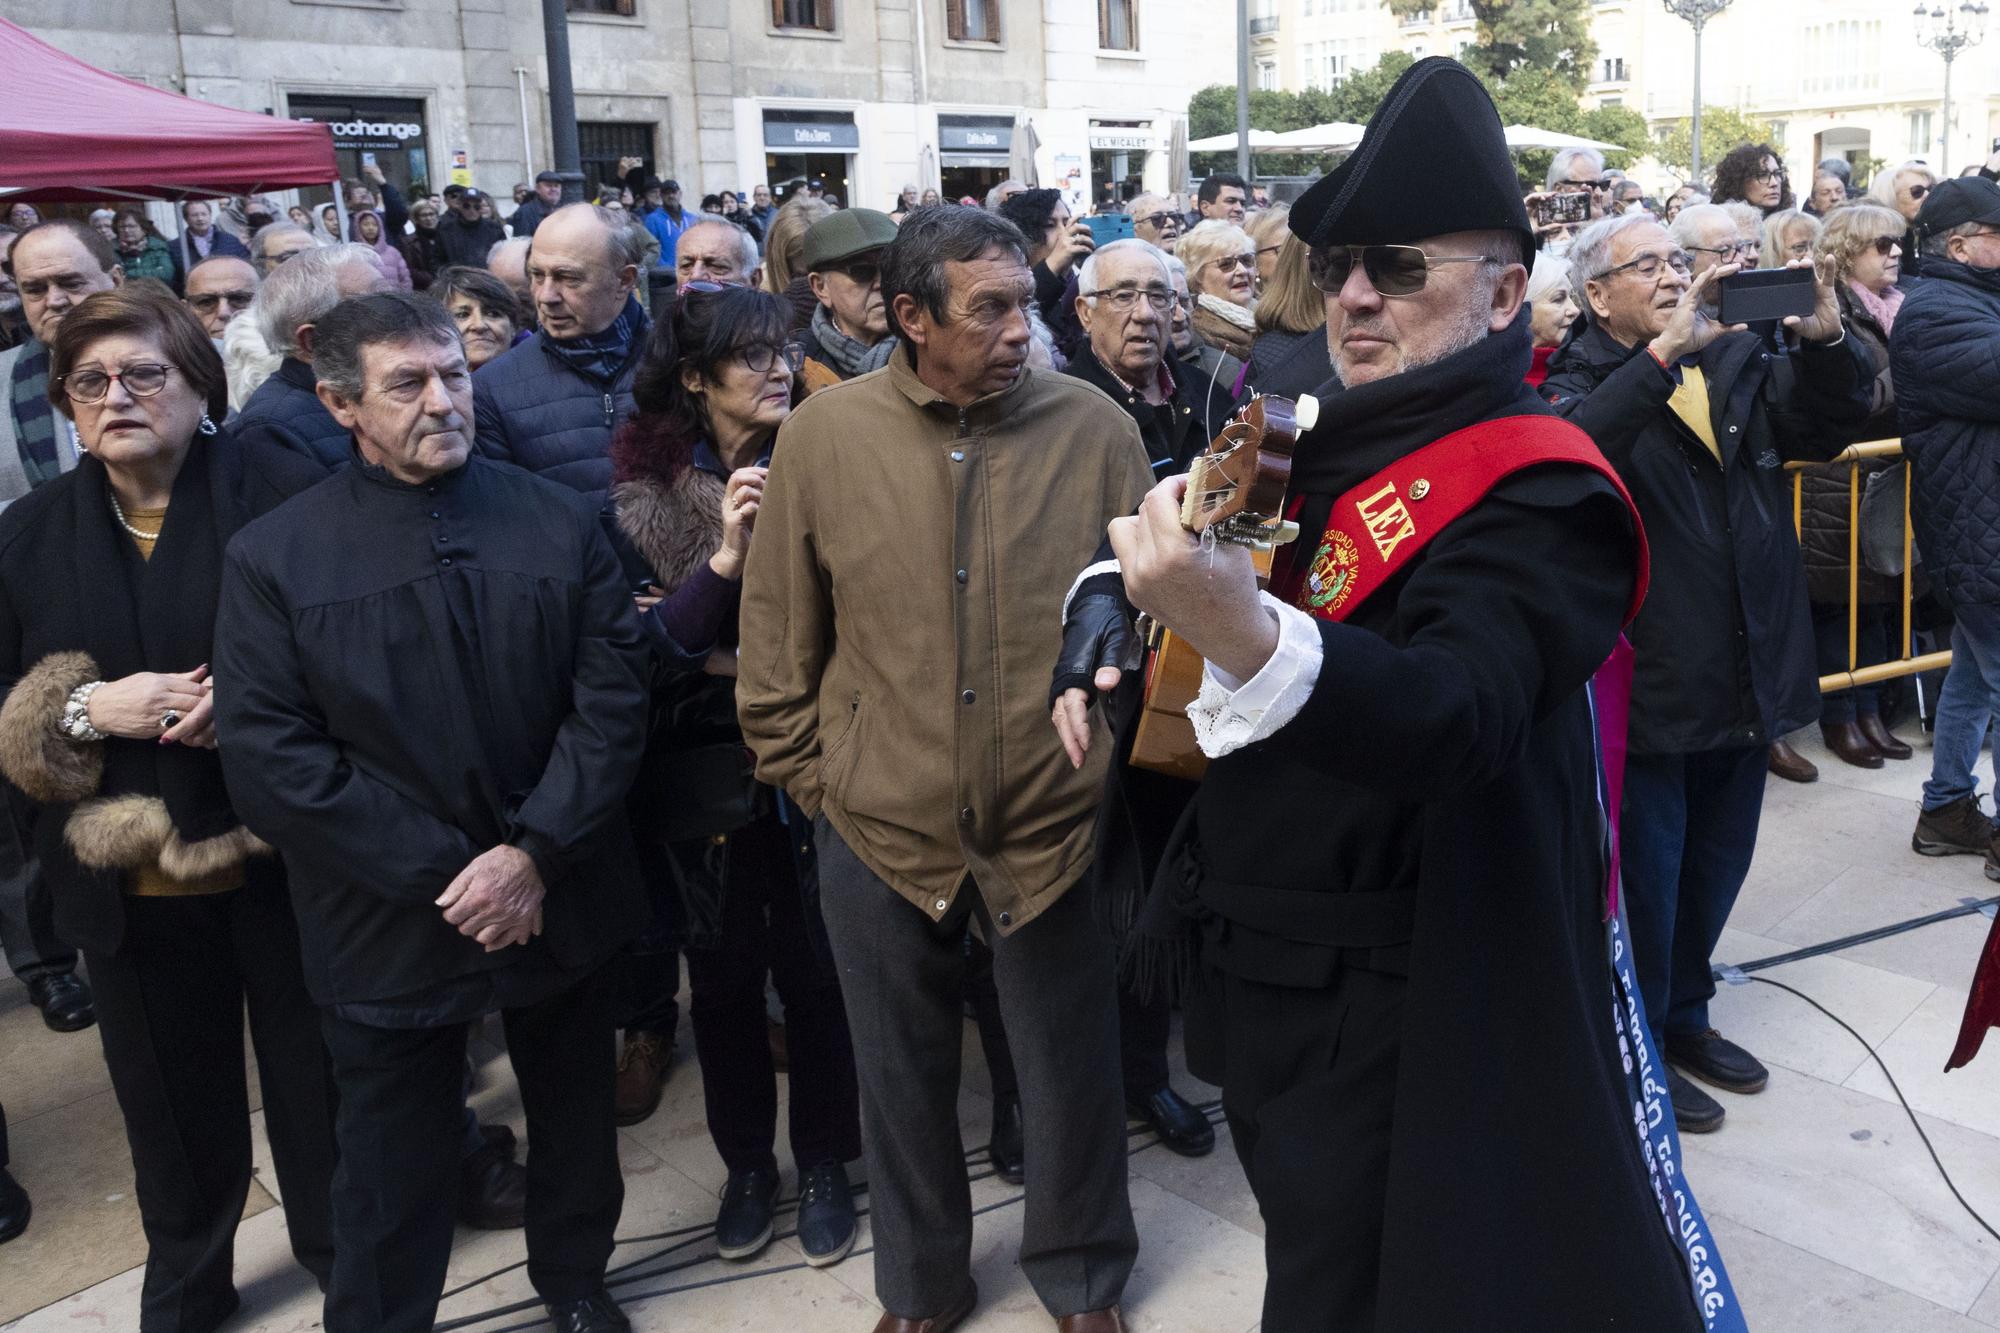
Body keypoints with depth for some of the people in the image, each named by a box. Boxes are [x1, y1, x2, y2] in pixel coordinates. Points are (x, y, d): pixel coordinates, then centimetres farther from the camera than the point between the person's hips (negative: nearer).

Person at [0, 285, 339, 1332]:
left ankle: (338, 1248, 40)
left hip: (281, 859, -3)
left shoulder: (284, 496, -9)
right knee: (174, 1098, 18)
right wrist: (88, 710, -15)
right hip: (128, 882, 3)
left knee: (315, 1078, 14)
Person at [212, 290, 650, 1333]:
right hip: (388, 927, -2)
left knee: (576, 1121, 21)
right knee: (394, 1175, 13)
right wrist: (445, 874, -16)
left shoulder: (561, 524, -2)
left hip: (557, 903, 3)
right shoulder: (273, 558, -7)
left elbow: (612, 698, -6)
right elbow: (269, 760, -12)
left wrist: (533, 855, -16)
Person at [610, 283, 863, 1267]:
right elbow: (644, 641, -9)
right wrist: (723, 562, -24)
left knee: (816, 968, 9)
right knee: (722, 976, 14)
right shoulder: (647, 484, -5)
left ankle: (823, 1163, 31)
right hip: (702, 765, 1)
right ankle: (747, 1162, 36)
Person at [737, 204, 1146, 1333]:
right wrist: (813, 776, 2)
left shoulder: (1096, 428, -8)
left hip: (1056, 820, 0)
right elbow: (778, 638, 2)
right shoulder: (824, 434, -6)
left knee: (1073, 1070, 16)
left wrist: (1120, 752, -4)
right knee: (905, 1076, 19)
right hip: (881, 828, 1)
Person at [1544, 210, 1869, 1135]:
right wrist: (1665, 351, -36)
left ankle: (1684, 1013, 42)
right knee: (1645, 877, 7)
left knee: (1717, 866, 21)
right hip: (1648, 683, -6)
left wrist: (1825, 341, -15)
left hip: (1746, 675, 6)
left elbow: (1824, 430, 1)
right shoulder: (1581, 383, -10)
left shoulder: (1737, 357, 8)